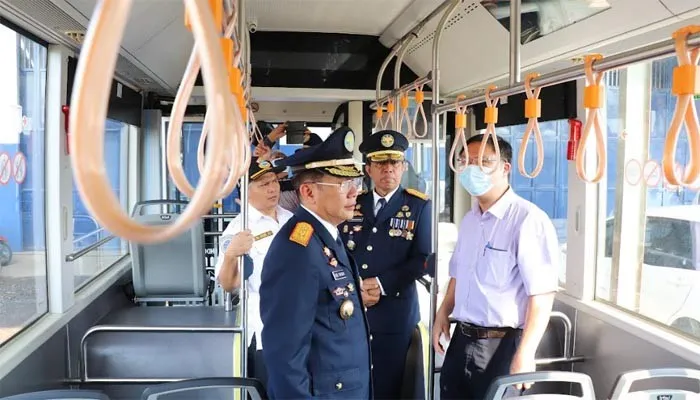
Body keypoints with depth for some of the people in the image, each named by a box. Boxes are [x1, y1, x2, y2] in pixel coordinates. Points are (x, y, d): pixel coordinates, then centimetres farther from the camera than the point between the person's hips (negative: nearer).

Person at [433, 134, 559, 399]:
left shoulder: (528, 219, -18)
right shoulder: (469, 220, 10)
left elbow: (542, 295, -20)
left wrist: (525, 354, -21)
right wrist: (443, 314, 14)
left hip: (502, 345, -7)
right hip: (462, 340, 7)